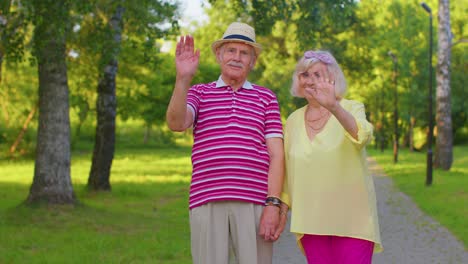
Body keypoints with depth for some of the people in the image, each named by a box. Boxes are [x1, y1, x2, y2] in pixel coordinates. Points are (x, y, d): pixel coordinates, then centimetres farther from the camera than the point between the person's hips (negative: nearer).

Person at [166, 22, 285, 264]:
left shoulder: (266, 98, 12)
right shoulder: (199, 94, 14)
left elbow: (276, 155, 5)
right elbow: (176, 123, -8)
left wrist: (273, 204, -6)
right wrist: (183, 78, -20)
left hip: (254, 204, 0)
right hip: (208, 203, 0)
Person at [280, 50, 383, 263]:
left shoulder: (351, 108, -2)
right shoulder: (293, 120, 9)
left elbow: (362, 135, -26)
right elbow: (287, 171, 16)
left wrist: (333, 107, -43)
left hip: (351, 219, -3)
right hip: (312, 221, 3)